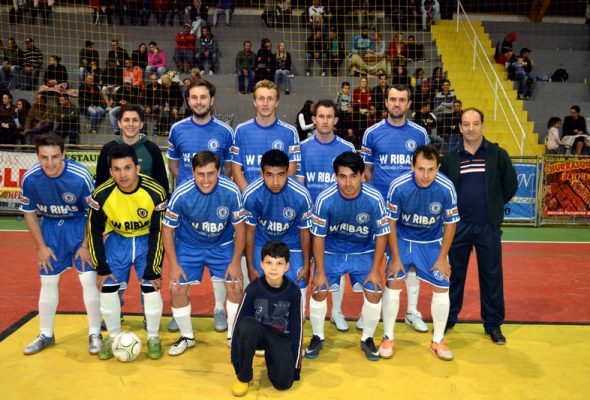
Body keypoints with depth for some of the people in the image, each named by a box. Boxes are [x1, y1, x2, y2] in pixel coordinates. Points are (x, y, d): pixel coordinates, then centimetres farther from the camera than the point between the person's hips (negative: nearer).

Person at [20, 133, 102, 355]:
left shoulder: (80, 176, -27)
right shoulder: (30, 179, -19)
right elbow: (29, 213, -3)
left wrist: (86, 245, -13)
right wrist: (41, 246, -2)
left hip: (80, 225, -3)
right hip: (50, 227, 3)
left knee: (89, 278, -7)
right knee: (48, 281, 8)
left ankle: (94, 334, 9)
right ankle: (46, 335, 26)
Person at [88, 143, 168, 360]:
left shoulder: (155, 192, -28)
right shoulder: (102, 194, -24)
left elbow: (158, 232, -18)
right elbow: (94, 230, -10)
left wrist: (152, 269, -16)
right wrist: (101, 267, -9)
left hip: (146, 240, -1)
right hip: (116, 239, 2)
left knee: (151, 287, -10)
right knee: (107, 288, -3)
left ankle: (153, 338, 11)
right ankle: (113, 337, 18)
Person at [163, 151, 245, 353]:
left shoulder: (231, 191, -27)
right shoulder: (181, 194, -27)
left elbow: (239, 227, -12)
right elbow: (168, 229, -12)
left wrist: (235, 262, -11)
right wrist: (174, 264, -13)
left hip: (223, 245, 0)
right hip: (189, 246, 0)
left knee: (236, 287, -7)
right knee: (177, 289, -6)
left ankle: (234, 336, 17)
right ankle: (187, 337, 19)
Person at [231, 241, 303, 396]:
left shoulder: (293, 292, -15)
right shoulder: (253, 289, -18)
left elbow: (296, 327, -7)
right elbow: (239, 321, -11)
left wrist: (295, 365, -6)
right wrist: (236, 359, -8)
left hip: (280, 337, 0)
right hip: (256, 333, 0)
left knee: (283, 382, -20)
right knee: (246, 325, -36)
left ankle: (271, 357, 15)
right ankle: (243, 377, -14)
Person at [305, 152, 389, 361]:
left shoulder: (374, 199, -23)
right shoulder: (325, 199, -25)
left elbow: (381, 235, -10)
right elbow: (318, 236, -14)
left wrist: (375, 270, -11)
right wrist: (320, 271, -12)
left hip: (364, 253, 1)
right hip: (331, 251, 0)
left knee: (374, 293, -11)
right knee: (318, 291, -11)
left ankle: (367, 339, 14)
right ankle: (317, 337, 14)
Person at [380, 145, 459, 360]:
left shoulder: (446, 188, -24)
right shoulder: (398, 186, -27)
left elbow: (450, 224, -9)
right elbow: (390, 223, -14)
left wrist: (442, 258, -6)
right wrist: (395, 258, -12)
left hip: (432, 242, 1)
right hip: (403, 239, -1)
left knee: (442, 287, -2)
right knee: (393, 284, -9)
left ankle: (438, 340, 18)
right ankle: (388, 338, 9)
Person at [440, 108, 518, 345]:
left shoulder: (498, 155, 0)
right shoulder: (450, 158, 3)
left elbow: (510, 185, 7)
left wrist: (494, 206, 9)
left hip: (488, 227, -1)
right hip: (458, 226, 1)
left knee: (492, 276, 6)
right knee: (454, 274, 10)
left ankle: (493, 323, 21)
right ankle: (448, 318, 25)